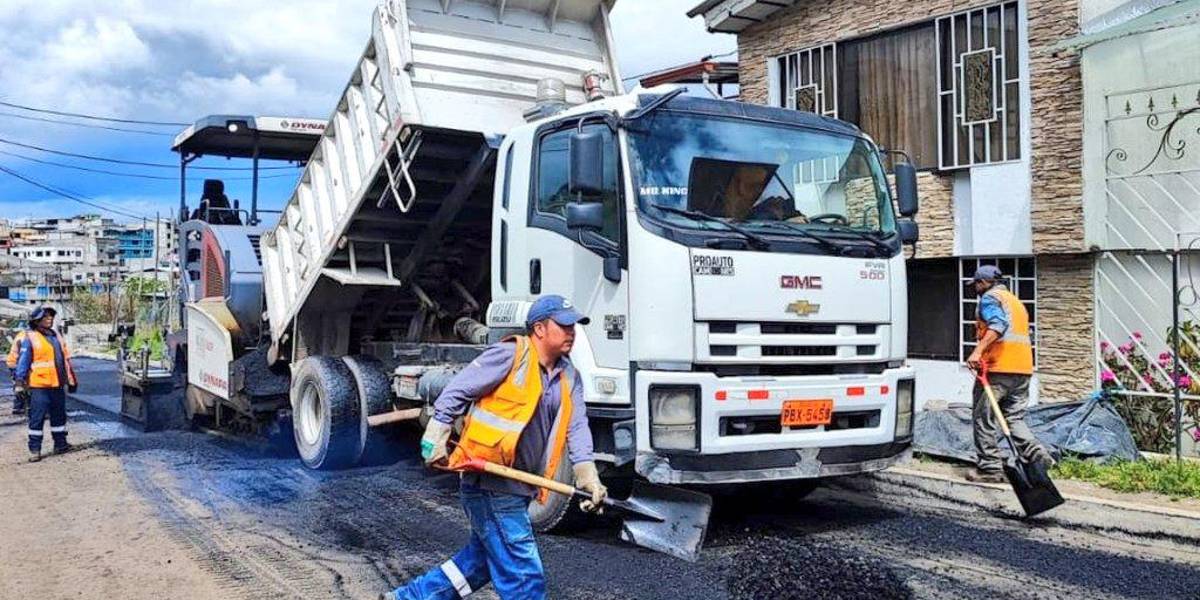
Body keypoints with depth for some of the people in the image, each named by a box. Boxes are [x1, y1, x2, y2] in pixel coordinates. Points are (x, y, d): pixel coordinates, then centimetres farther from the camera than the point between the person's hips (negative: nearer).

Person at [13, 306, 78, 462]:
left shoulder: (56, 337, 14)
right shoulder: (30, 338, -5)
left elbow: (66, 359, 19)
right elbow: (23, 361, -7)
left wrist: (71, 379, 19)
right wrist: (20, 381, -11)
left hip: (58, 385, 6)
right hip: (39, 386, -6)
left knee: (59, 416, 15)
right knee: (37, 418, -2)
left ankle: (60, 444, 26)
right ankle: (34, 450, 3)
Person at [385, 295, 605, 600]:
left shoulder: (569, 377, 11)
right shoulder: (510, 355, -11)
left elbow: (577, 426, 5)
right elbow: (456, 392, -8)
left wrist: (587, 474, -8)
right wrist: (436, 438, -12)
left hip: (518, 489, 9)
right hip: (490, 485, -9)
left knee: (482, 561, 23)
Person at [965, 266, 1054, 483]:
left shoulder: (989, 298, -1)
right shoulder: (1015, 300, 27)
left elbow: (997, 324, -19)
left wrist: (978, 351, -28)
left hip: (998, 367, -8)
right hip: (1023, 368, 8)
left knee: (984, 418, 0)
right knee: (1014, 418, 13)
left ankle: (989, 468, 0)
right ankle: (1037, 455, -6)